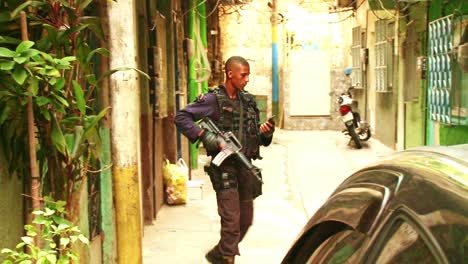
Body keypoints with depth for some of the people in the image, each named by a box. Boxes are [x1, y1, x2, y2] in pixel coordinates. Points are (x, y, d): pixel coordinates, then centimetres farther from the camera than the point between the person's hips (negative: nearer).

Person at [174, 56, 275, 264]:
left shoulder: (248, 100, 11)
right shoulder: (213, 100, -7)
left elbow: (259, 139, 17)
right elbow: (181, 117, -13)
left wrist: (266, 133, -6)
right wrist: (204, 135, -22)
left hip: (245, 167, 7)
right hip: (225, 168, -7)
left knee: (246, 220, 15)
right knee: (231, 220, -8)